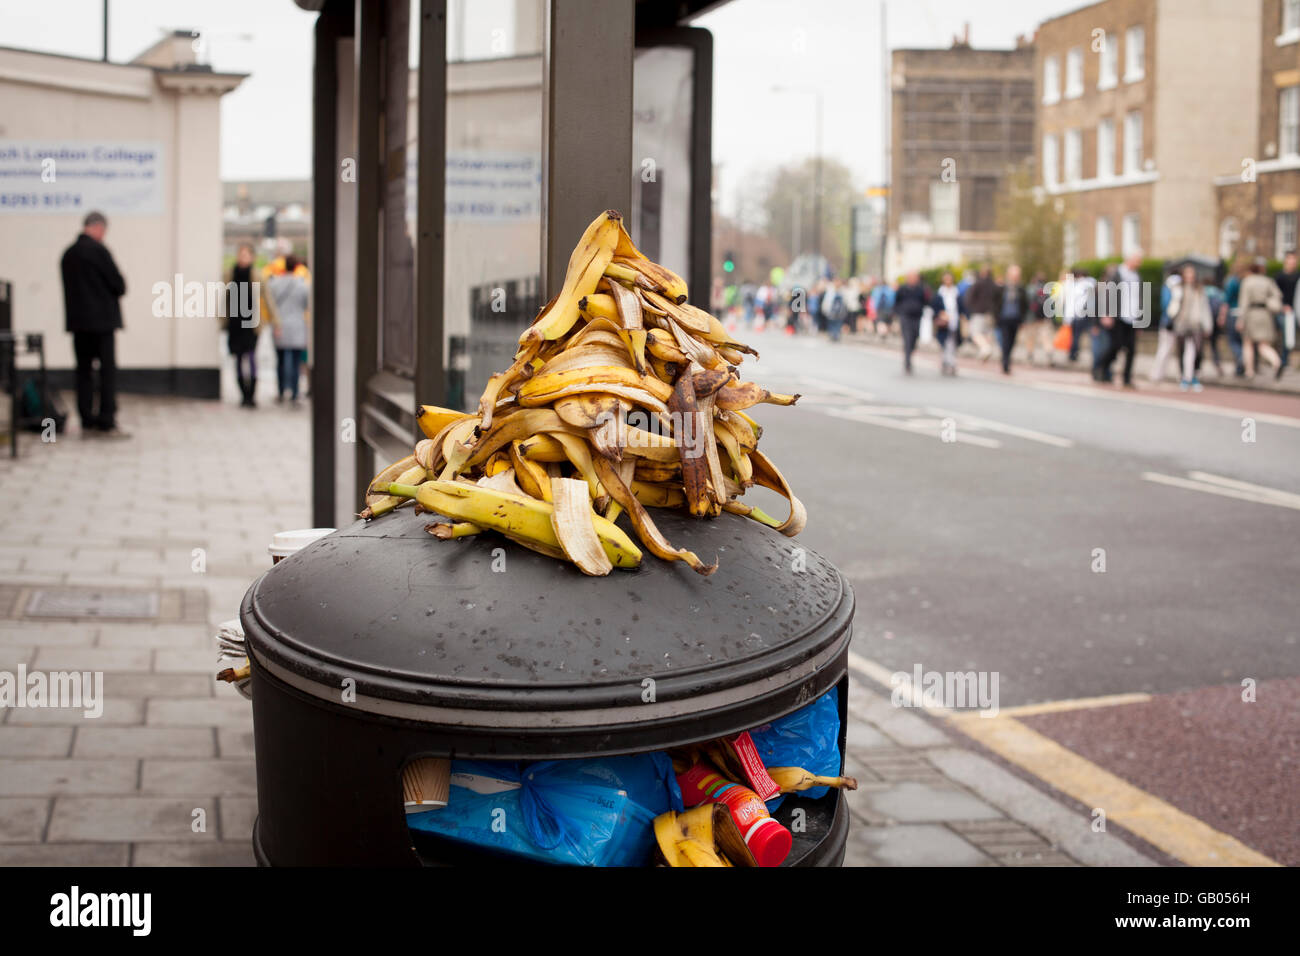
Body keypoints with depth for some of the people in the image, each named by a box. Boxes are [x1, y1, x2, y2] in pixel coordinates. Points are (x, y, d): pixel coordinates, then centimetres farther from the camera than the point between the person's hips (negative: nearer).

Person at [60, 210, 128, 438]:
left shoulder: (68, 254, 9)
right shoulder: (98, 250, -13)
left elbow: (69, 286, 14)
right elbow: (118, 283, -12)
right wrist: (118, 291, 10)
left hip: (77, 319, 7)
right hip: (102, 319, -7)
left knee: (84, 371, 8)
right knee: (108, 371, -3)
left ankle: (88, 422, 8)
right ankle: (107, 423, -5)